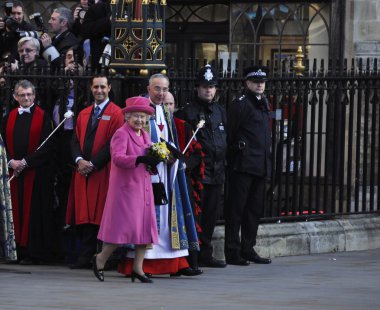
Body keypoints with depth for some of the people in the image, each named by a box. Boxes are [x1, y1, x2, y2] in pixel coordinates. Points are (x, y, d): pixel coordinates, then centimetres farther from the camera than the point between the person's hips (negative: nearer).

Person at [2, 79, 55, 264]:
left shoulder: (42, 117, -2)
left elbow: (47, 146, -8)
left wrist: (26, 161, -14)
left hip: (37, 172, -4)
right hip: (15, 171, 4)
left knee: (35, 212, -4)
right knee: (18, 211, 4)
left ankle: (34, 253, -1)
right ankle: (21, 251, 7)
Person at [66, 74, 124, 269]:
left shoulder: (115, 113, -1)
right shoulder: (84, 114, 18)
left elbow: (113, 144, -8)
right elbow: (75, 139, 13)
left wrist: (93, 164, -13)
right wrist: (79, 160, -6)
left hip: (102, 172, -5)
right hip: (83, 170, 5)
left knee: (97, 215, -7)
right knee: (83, 214, 0)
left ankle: (87, 256, -5)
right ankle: (85, 257, 0)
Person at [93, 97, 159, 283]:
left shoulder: (144, 135, 16)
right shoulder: (121, 134, -10)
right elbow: (117, 158, -24)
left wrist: (153, 160, -3)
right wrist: (140, 159, -37)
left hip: (143, 188, 8)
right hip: (125, 188, -8)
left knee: (145, 227, 4)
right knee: (123, 226, -8)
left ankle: (138, 268, 11)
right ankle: (100, 259, 11)